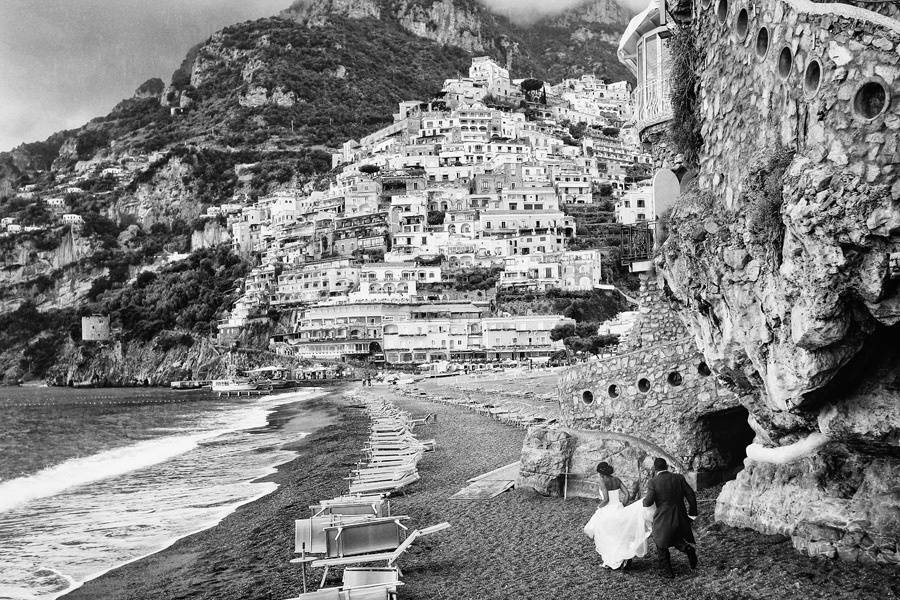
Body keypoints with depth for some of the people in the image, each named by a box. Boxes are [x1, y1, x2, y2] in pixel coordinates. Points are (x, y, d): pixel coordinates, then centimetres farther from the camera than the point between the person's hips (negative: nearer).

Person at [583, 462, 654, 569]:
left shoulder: (603, 481, -13)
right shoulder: (616, 479, 5)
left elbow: (606, 499, -20)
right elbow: (626, 494, 2)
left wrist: (599, 507, -3)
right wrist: (622, 507, 9)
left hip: (607, 511, -6)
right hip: (619, 510, 6)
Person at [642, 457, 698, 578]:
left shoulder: (653, 482, -11)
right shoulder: (679, 478, -1)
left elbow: (649, 502, -15)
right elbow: (691, 495, 0)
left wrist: (644, 501, 9)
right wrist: (692, 513, 10)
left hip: (663, 520, -4)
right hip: (680, 517, 4)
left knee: (661, 547, 15)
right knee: (678, 540, 25)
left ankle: (667, 572, 18)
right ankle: (688, 548, -4)